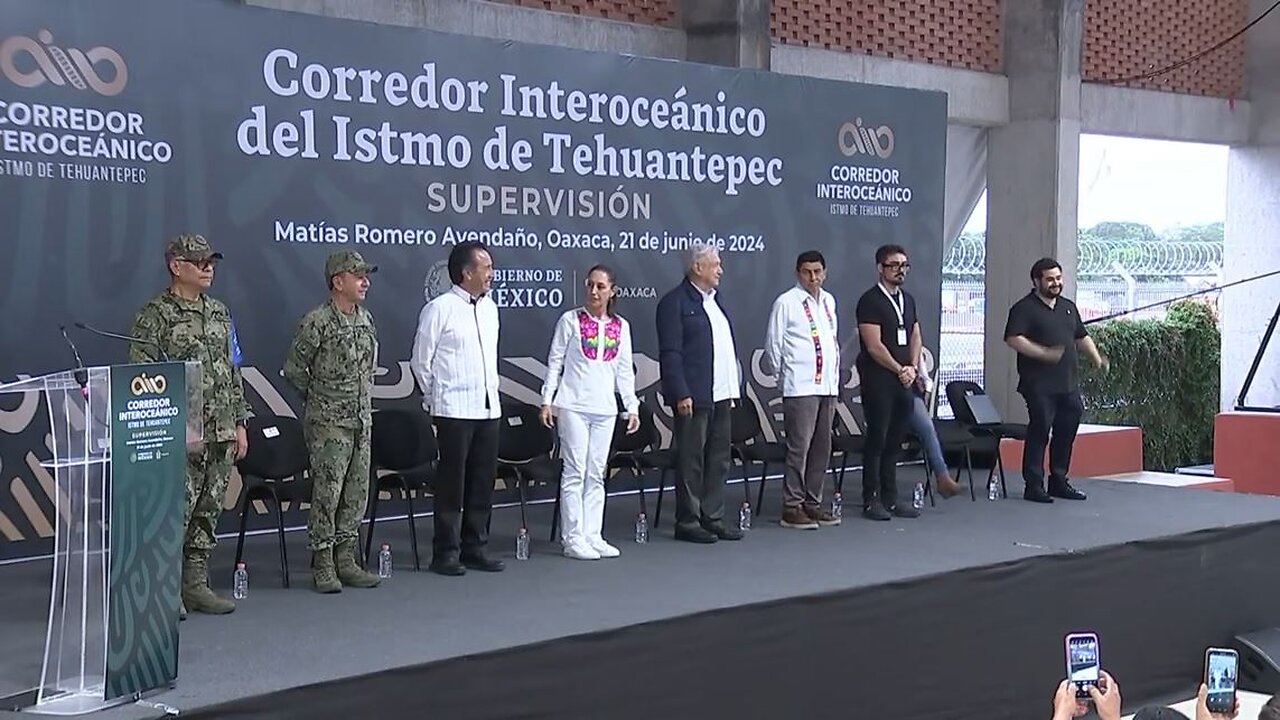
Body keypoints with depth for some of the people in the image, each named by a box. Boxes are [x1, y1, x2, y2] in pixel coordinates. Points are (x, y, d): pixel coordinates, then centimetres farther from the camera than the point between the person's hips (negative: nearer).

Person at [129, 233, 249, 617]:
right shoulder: (154, 315, -6)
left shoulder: (220, 313, 14)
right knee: (176, 511, -6)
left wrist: (239, 423, 13)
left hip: (221, 433, 6)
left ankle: (196, 585, 18)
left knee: (208, 511, 10)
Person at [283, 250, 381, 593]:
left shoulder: (366, 320, 10)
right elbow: (294, 369, -5)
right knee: (327, 492, -4)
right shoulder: (317, 322, -11)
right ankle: (323, 566, 4)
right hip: (328, 423, -7)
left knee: (357, 491, 9)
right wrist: (321, 398, 5)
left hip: (362, 420, 7)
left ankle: (346, 560, 18)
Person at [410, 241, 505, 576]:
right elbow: (421, 361, -4)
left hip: (488, 407, 7)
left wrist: (491, 390, 16)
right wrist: (436, 397, 4)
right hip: (454, 410, -7)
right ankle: (446, 552, 7)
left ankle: (475, 547, 19)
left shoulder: (490, 307, 11)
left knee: (483, 481, 10)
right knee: (452, 482, -1)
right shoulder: (439, 309, -9)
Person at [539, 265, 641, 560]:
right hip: (573, 406, -4)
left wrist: (632, 406, 10)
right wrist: (547, 401, -5)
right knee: (575, 472, -4)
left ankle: (593, 536, 12)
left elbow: (624, 370, 13)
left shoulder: (621, 326, 8)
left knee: (596, 474, 7)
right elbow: (555, 362, 0)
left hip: (605, 408, 4)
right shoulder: (570, 320, -2)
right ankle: (573, 539, 0)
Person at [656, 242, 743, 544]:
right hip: (694, 396, -8)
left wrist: (733, 388, 15)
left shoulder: (715, 299, 17)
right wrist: (681, 394, -19)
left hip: (721, 395, 8)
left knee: (718, 459, 12)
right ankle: (688, 522, 5)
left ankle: (712, 518, 20)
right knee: (691, 460, -2)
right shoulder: (675, 302, -8)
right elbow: (670, 353, -13)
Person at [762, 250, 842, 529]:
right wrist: (779, 375, 7)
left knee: (822, 447, 10)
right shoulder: (786, 303, -7)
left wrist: (835, 374, 17)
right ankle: (792, 508, 0)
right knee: (799, 448, -7)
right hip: (800, 388, -7)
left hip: (828, 386, 7)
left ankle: (813, 503, 19)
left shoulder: (829, 301, 14)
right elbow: (773, 344, -3)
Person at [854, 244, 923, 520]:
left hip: (903, 382, 7)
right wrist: (900, 370, -10)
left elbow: (915, 337, 16)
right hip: (878, 381, -7)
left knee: (894, 441, 9)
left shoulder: (908, 300, 16)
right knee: (877, 440, -4)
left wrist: (912, 367, 0)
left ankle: (890, 498, 15)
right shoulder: (870, 301, -8)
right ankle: (871, 500, 3)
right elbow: (874, 345, -14)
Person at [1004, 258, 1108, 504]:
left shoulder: (1068, 307, 18)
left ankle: (1059, 481, 22)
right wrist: (1044, 353, -27)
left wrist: (1096, 357, 11)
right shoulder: (1024, 308, -5)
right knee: (1039, 432, -7)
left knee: (1066, 432, 11)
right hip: (1039, 385, -7)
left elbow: (1082, 336, 28)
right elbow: (1013, 339, -18)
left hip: (1069, 384, 7)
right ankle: (1034, 486, -1)